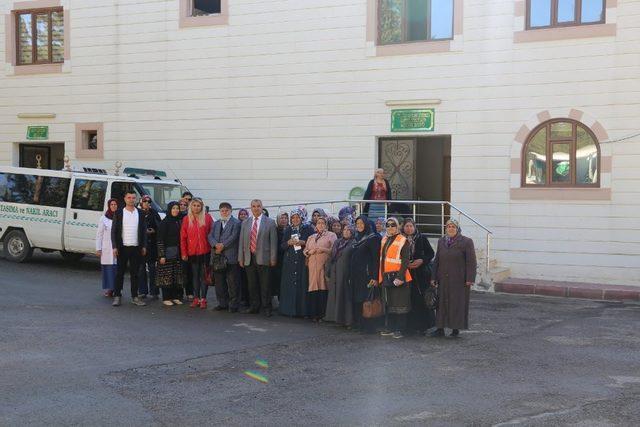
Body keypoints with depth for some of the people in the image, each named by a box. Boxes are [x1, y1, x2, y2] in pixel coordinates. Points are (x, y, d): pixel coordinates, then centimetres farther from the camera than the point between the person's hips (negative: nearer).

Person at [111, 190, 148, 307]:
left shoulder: (140, 213, 7)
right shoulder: (118, 213, 1)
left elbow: (144, 230, 9)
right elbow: (114, 230, 0)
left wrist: (144, 246, 3)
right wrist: (114, 247, -7)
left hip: (136, 248, 2)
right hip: (122, 248, -2)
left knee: (135, 273, 6)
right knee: (120, 273, 3)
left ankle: (134, 297, 12)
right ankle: (117, 296, 9)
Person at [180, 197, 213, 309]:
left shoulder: (207, 218, 1)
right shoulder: (186, 219, 4)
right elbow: (183, 237, 5)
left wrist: (213, 248, -5)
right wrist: (183, 253, 1)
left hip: (205, 251, -1)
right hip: (192, 252, 1)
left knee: (204, 275, 2)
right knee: (195, 276, 8)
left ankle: (203, 299, 6)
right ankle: (196, 298, 13)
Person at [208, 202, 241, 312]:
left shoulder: (236, 223, -1)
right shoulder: (216, 224, 18)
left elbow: (233, 237, -11)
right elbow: (210, 236, 7)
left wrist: (223, 246, -14)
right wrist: (216, 245, -12)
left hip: (230, 257, -6)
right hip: (218, 257, 6)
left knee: (232, 283, -2)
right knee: (219, 282, 10)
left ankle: (233, 305, 3)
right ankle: (222, 303, 19)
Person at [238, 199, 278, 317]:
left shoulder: (270, 222, 2)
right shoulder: (245, 223, 12)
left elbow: (273, 242, -2)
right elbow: (242, 242, 11)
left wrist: (273, 259, -7)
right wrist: (241, 258, 6)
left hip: (263, 258, -3)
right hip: (249, 258, 3)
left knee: (265, 285, 0)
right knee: (252, 285, 8)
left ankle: (266, 308, 8)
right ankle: (254, 307, 18)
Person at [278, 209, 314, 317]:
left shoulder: (308, 229, 4)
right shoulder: (287, 230, 14)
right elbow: (282, 246, 12)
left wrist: (303, 242, -14)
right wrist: (289, 243, -7)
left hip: (303, 261, -3)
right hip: (289, 262, 3)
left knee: (302, 285, -7)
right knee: (289, 285, -1)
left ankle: (302, 310, -3)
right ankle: (289, 309, 4)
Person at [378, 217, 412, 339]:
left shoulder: (403, 241, -7)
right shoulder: (384, 240, 13)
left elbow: (405, 261, -12)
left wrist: (400, 277, -19)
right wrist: (380, 276, 11)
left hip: (398, 277, -7)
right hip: (386, 277, 7)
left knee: (399, 304, -2)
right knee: (388, 303, 11)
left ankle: (399, 329, 3)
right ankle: (389, 327, 19)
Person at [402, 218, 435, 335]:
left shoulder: (422, 238, 5)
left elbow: (430, 253, 6)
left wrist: (422, 260, -9)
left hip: (421, 273, 0)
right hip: (406, 273, 0)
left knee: (422, 299, -4)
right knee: (410, 300, -2)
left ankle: (423, 325, 3)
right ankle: (410, 325, 4)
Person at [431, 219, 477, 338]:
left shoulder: (466, 242, -4)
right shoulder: (441, 241, 11)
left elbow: (471, 262, -7)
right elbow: (437, 260, 14)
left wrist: (470, 279, -13)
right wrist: (434, 278, 9)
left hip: (459, 280, -4)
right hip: (443, 279, 4)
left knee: (457, 303, 0)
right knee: (442, 303, 4)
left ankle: (456, 328, 9)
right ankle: (440, 328, 8)